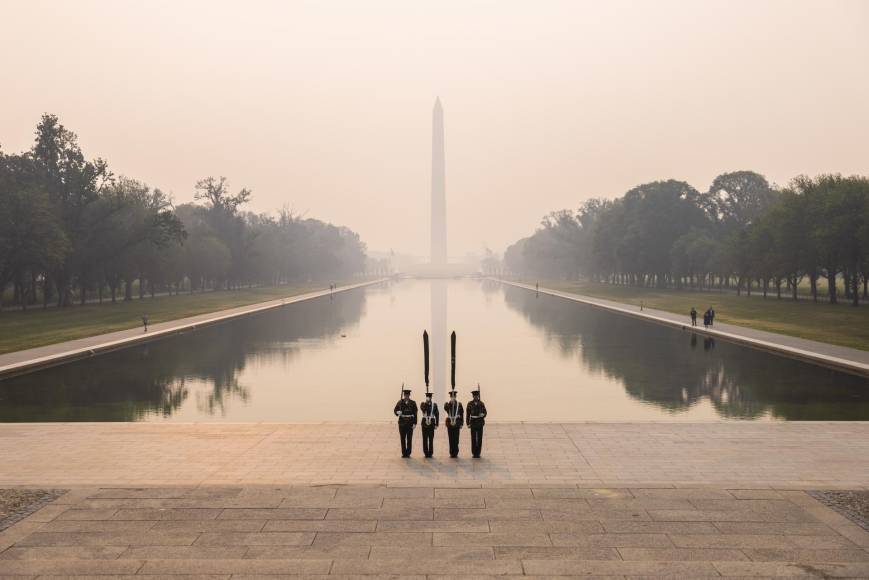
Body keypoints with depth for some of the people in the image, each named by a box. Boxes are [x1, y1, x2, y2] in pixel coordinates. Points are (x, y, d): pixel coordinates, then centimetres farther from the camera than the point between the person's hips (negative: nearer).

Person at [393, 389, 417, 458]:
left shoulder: (413, 403, 1)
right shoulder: (400, 402, 3)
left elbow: (415, 414, -1)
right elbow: (395, 410, 2)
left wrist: (414, 423, -7)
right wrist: (398, 412, -21)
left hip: (410, 423, -1)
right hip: (402, 422, 1)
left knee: (409, 439, 1)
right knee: (402, 438, 5)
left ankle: (408, 453, 9)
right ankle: (403, 453, 13)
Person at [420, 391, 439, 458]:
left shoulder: (434, 405, 4)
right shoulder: (423, 404, 5)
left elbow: (437, 415, 4)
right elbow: (422, 408, -19)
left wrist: (436, 424, 0)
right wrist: (426, 402, -24)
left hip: (432, 423, 0)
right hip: (424, 423, 1)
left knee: (431, 439, 0)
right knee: (425, 439, 3)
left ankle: (430, 453, 6)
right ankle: (426, 452, 10)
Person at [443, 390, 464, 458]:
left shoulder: (459, 404, 4)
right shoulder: (447, 404, 4)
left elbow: (462, 414, 5)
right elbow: (445, 408, -20)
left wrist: (461, 423, 2)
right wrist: (450, 403, -29)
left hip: (457, 423, 0)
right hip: (450, 423, 0)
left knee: (456, 439, -1)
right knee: (451, 439, 3)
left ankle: (455, 453, 5)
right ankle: (451, 453, 8)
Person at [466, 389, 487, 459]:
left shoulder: (481, 403, 4)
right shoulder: (470, 404, 2)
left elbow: (485, 412, 3)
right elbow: (468, 414, 3)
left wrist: (483, 415, -21)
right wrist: (468, 423, -2)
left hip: (480, 422, 1)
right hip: (473, 422, -1)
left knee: (479, 438, 1)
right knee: (473, 438, -1)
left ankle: (478, 453, 8)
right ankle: (474, 453, 6)